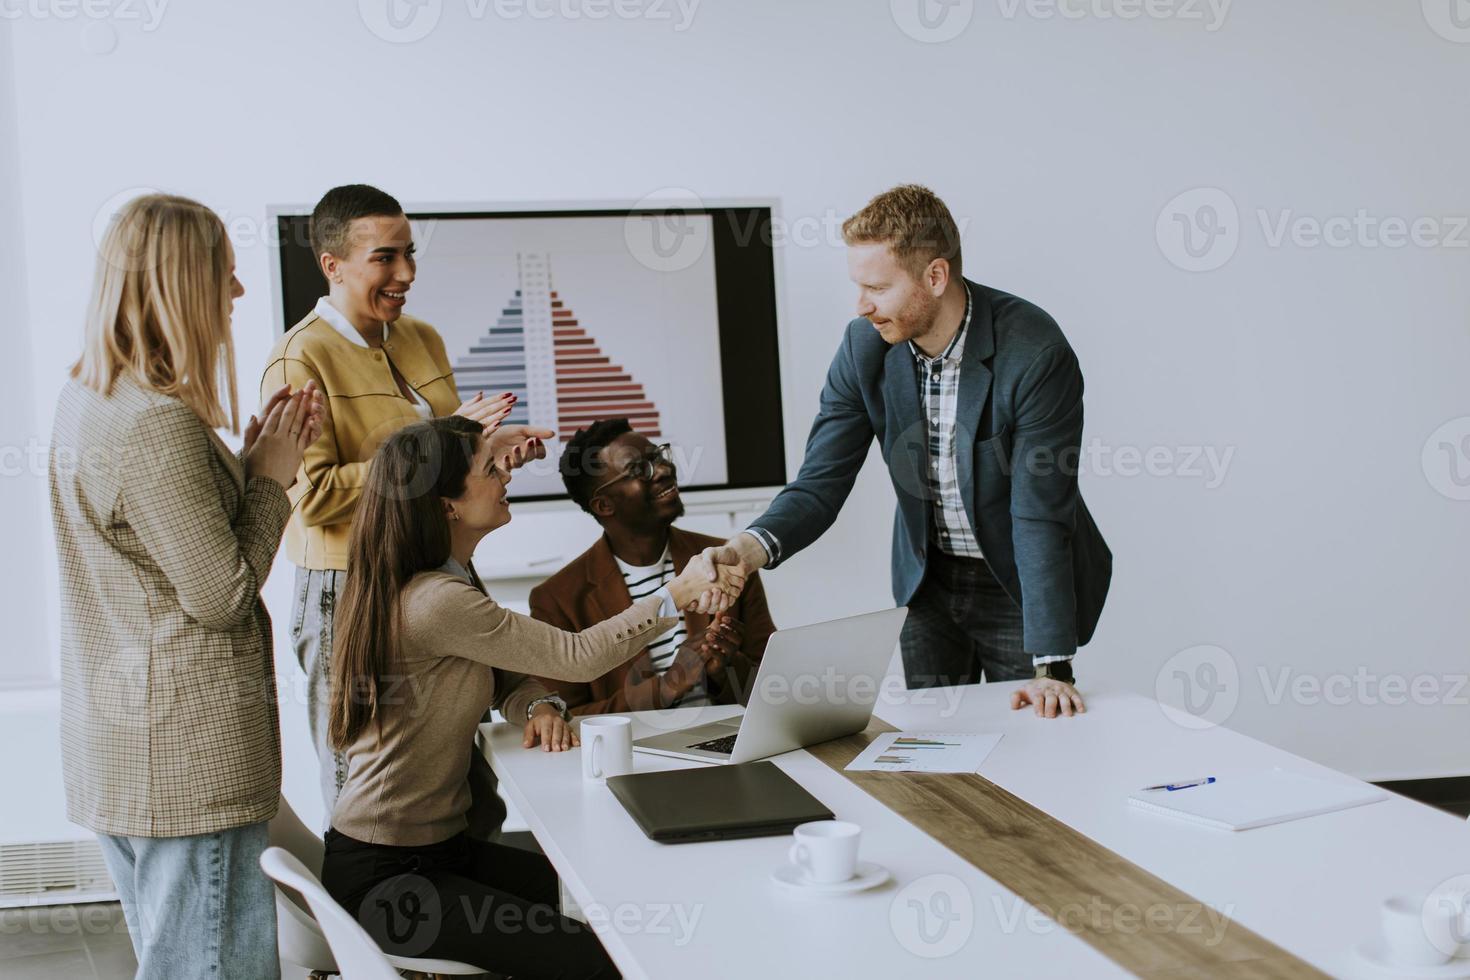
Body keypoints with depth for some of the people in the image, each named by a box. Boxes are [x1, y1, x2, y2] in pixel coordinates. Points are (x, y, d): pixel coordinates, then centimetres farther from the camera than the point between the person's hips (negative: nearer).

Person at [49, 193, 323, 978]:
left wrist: (247, 455, 7)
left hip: (120, 742, 10)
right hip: (189, 752, -10)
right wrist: (270, 473, -9)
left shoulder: (86, 400, 9)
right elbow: (221, 595, -20)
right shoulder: (159, 423, -23)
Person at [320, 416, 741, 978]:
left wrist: (537, 707, -6)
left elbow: (506, 675, 16)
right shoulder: (434, 602, -24)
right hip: (383, 875, -9)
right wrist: (677, 595, -15)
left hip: (442, 846, 9)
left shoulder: (449, 581, 10)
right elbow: (577, 656, -20)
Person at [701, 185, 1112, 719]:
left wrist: (1050, 667, -31)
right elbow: (820, 485, -11)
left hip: (1019, 586, -4)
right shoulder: (864, 346, -12)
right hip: (928, 581, 4)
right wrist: (752, 546, -33)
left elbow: (1040, 517, -28)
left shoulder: (1035, 351, -26)